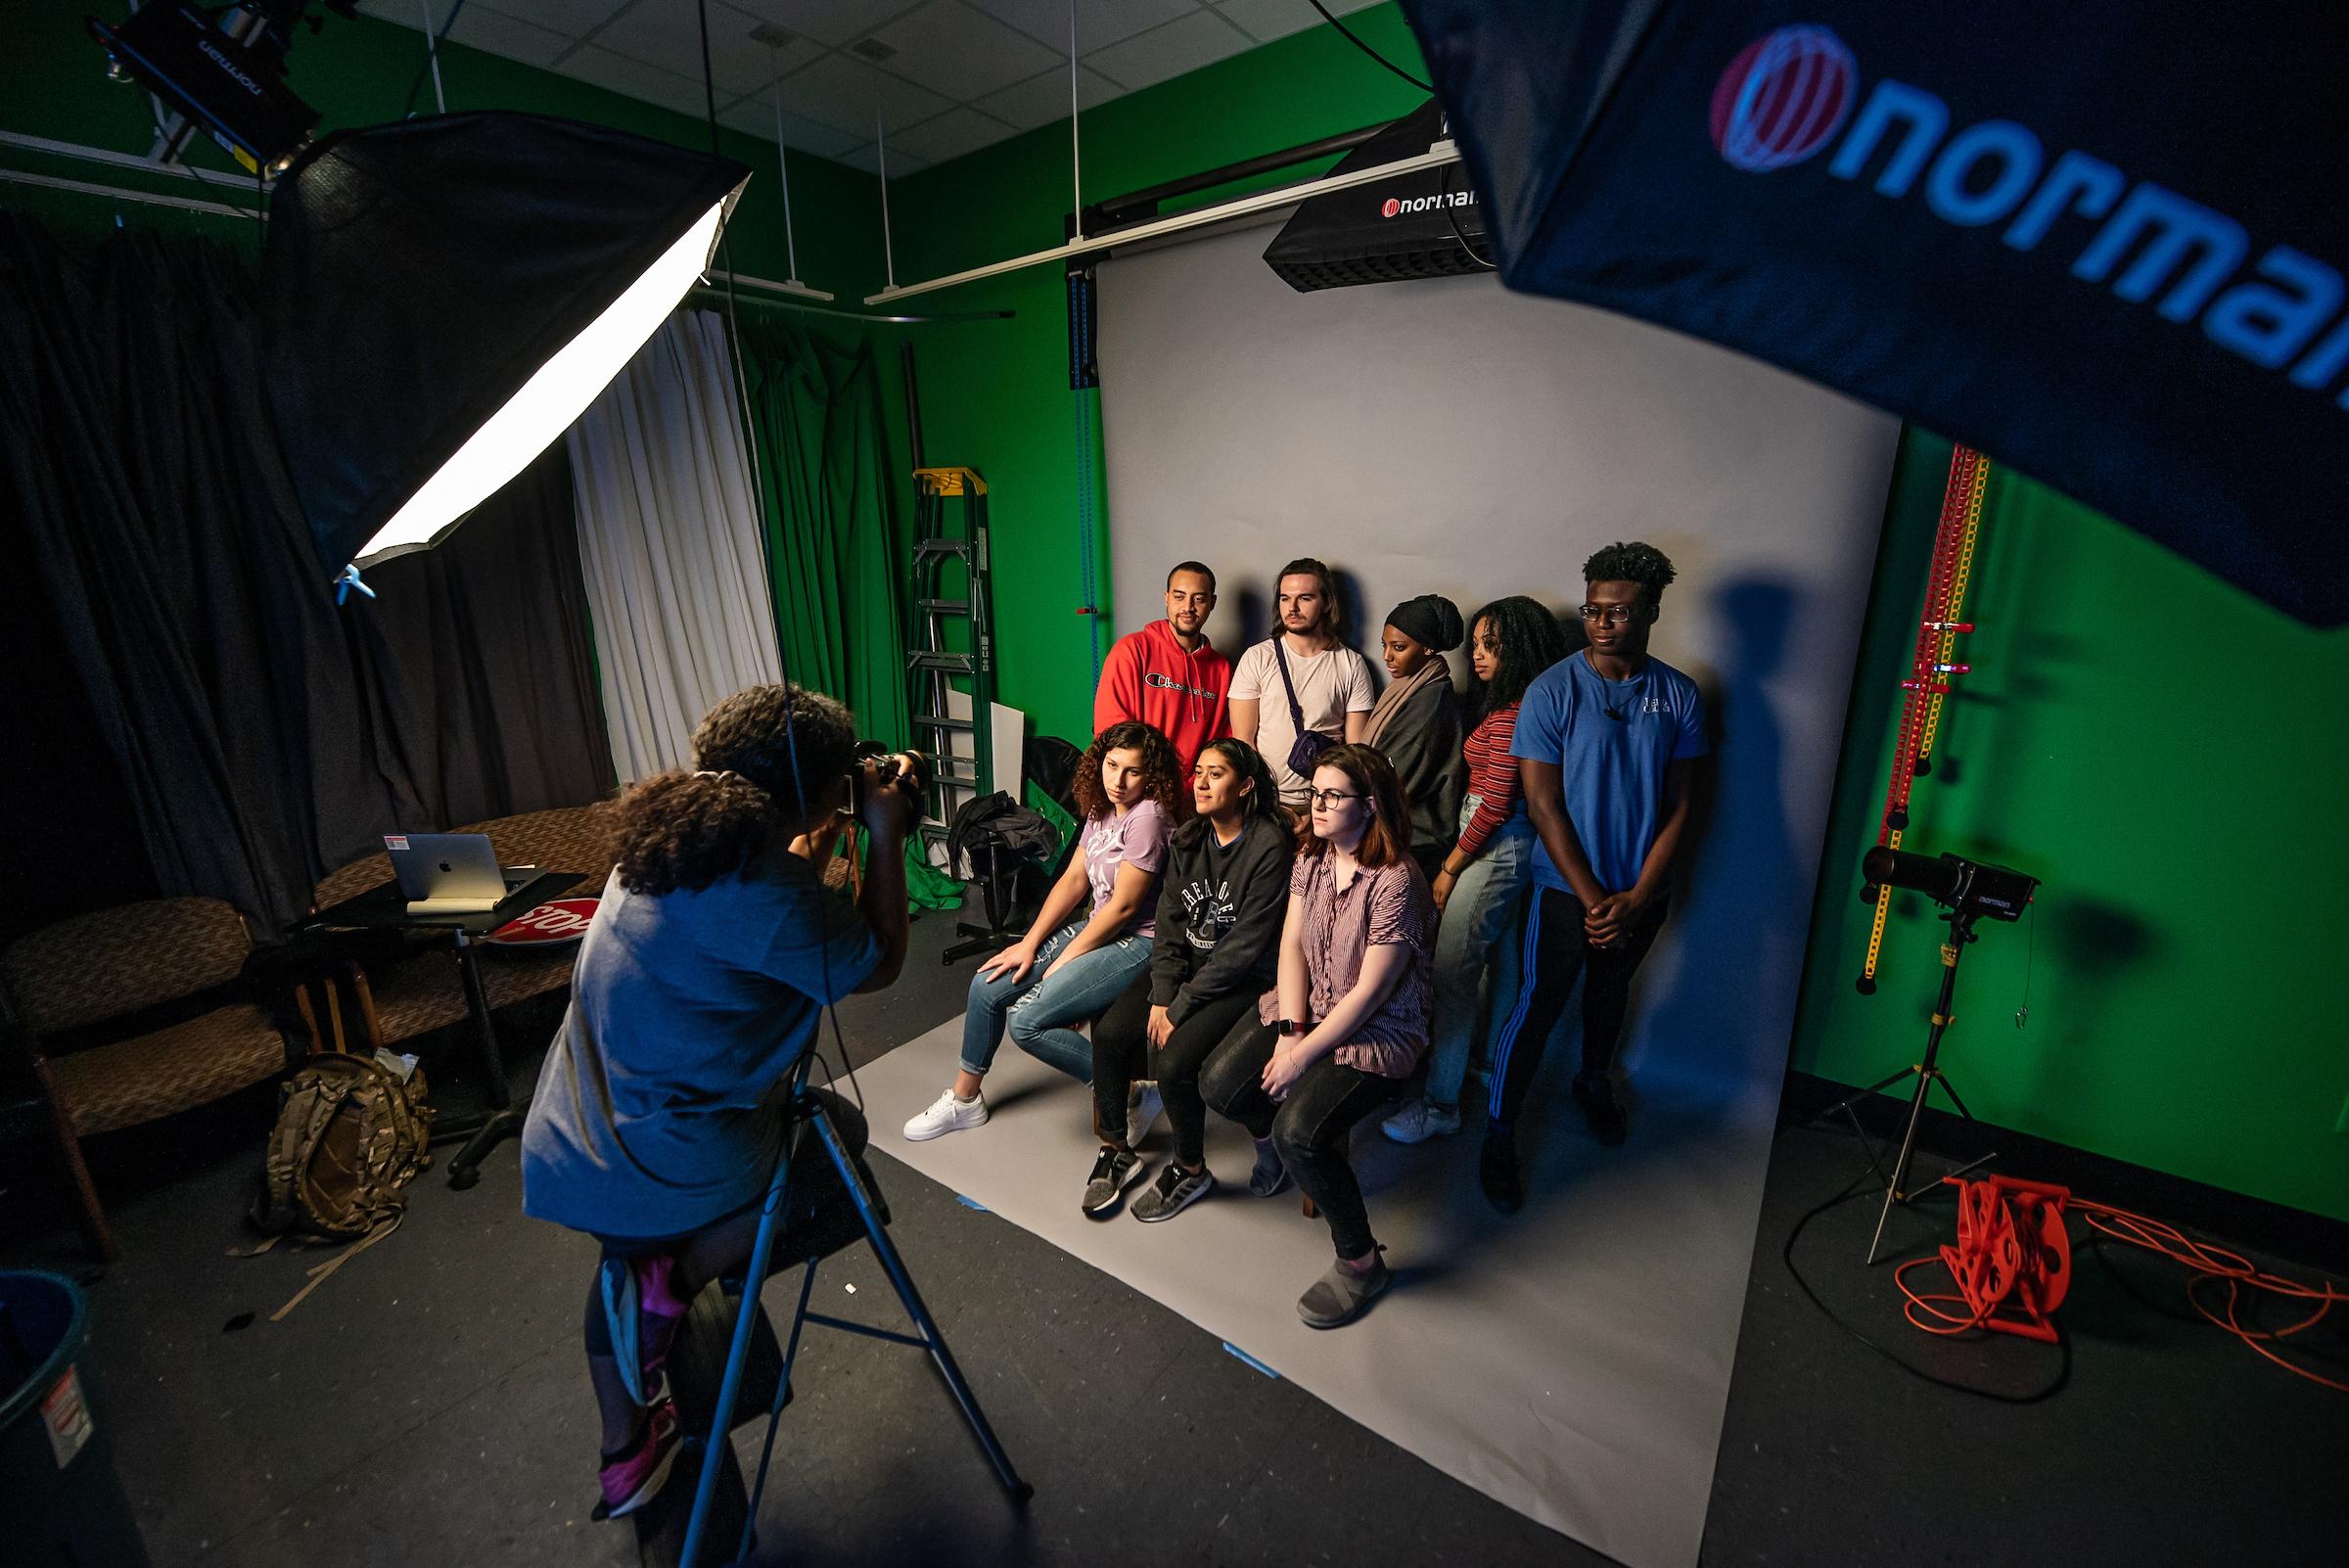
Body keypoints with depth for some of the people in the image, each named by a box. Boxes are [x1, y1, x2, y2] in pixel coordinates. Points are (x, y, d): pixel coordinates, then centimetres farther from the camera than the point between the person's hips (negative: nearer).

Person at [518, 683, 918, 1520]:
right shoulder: (761, 892, -28)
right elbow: (878, 963, -13)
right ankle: (678, 1278, 8)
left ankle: (624, 1454, 53)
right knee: (840, 1131, 18)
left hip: (574, 1149, 8)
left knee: (626, 1261, 35)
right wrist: (886, 836, -9)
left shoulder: (669, 836, -3)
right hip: (668, 1166, -8)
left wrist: (813, 851, 9)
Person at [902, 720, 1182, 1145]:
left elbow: (1123, 906, -20)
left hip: (1136, 943, -8)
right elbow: (1073, 880, 7)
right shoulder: (1101, 809, 5)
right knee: (987, 985, 1)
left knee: (1027, 1020, -18)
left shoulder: (1147, 817, -21)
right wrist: (1030, 943, -1)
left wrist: (1063, 962, -11)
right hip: (1096, 928, 9)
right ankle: (964, 1098, 21)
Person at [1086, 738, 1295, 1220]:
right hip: (1188, 964, 7)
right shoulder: (1188, 839, 4)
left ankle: (1190, 1171, 6)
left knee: (1173, 1061, -23)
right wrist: (1161, 995, -9)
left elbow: (1246, 944, -19)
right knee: (1109, 1033, -11)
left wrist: (1181, 1005, -17)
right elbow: (1169, 921, 3)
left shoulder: (1270, 847, -18)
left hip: (1243, 981, -6)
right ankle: (1117, 1150, 12)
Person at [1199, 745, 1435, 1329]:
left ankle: (1361, 1261, 3)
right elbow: (1292, 943, 0)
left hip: (1375, 1033, -6)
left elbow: (1369, 993, -21)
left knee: (1298, 1131, -24)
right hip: (1304, 1003, 7)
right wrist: (1289, 1031, -11)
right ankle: (1269, 1137, 27)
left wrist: (1303, 1054, -17)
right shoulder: (1311, 857, 1)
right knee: (1218, 1084, -10)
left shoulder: (1396, 882, -22)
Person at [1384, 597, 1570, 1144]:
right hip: (1500, 845, 10)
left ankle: (1440, 1104, 6)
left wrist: (1450, 869, -12)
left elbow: (1496, 803, -20)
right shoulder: (1507, 704, 11)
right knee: (1499, 958, 20)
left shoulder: (1511, 713, -19)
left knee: (1453, 971, -4)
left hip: (1496, 848, -10)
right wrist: (1455, 855, 11)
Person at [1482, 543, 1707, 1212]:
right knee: (1537, 1007, 1)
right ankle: (1498, 1136, 17)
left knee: (1611, 991, 24)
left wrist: (1637, 897, -10)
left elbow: (1679, 805, -1)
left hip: (1641, 891, 4)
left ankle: (1595, 1082, 50)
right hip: (1568, 889, -4)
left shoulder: (1679, 696, -3)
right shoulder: (1552, 692, -14)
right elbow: (1543, 805, -14)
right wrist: (1595, 899, -14)